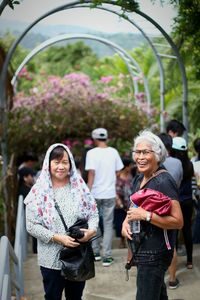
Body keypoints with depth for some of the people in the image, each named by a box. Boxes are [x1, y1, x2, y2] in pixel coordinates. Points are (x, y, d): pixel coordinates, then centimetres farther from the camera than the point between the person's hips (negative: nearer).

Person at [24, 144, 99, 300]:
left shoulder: (79, 186, 1)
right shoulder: (39, 191, -8)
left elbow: (93, 212, 4)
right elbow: (32, 225, -10)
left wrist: (92, 229, -17)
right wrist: (57, 237, -20)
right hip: (52, 259, -2)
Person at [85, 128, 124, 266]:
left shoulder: (92, 153, -8)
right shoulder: (113, 152, 1)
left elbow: (91, 173, -14)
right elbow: (118, 172, 6)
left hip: (95, 193, -2)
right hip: (110, 193, 2)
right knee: (108, 224, 5)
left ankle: (95, 252, 23)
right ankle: (107, 256, 2)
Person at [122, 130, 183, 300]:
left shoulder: (164, 181, -19)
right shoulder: (139, 178, 7)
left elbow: (178, 222, -23)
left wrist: (145, 215, -27)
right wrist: (126, 221, 1)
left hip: (155, 253, -9)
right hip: (142, 248, 9)